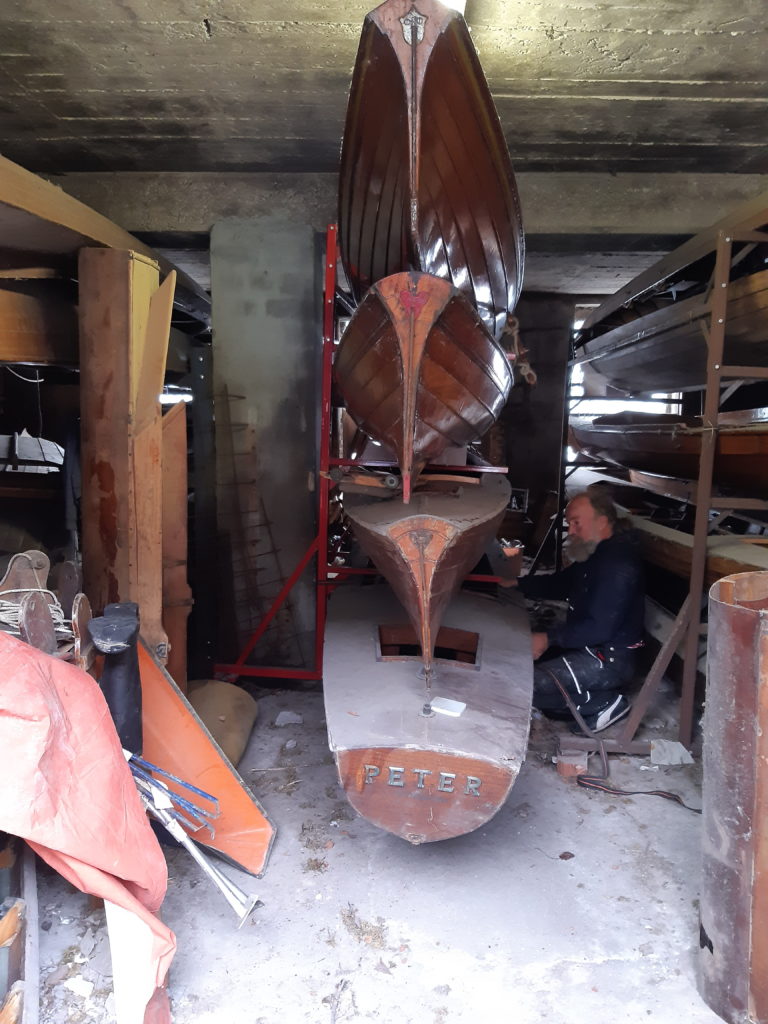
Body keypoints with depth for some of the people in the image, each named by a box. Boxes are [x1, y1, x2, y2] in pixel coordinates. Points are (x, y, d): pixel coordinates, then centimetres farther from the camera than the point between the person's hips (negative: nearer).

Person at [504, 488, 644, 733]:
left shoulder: (619, 563, -23)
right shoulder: (595, 553, 9)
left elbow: (600, 628, -27)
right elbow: (559, 584, 17)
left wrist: (549, 639, -23)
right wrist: (516, 583, 4)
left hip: (609, 659, -10)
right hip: (587, 647, 10)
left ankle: (605, 701, -5)